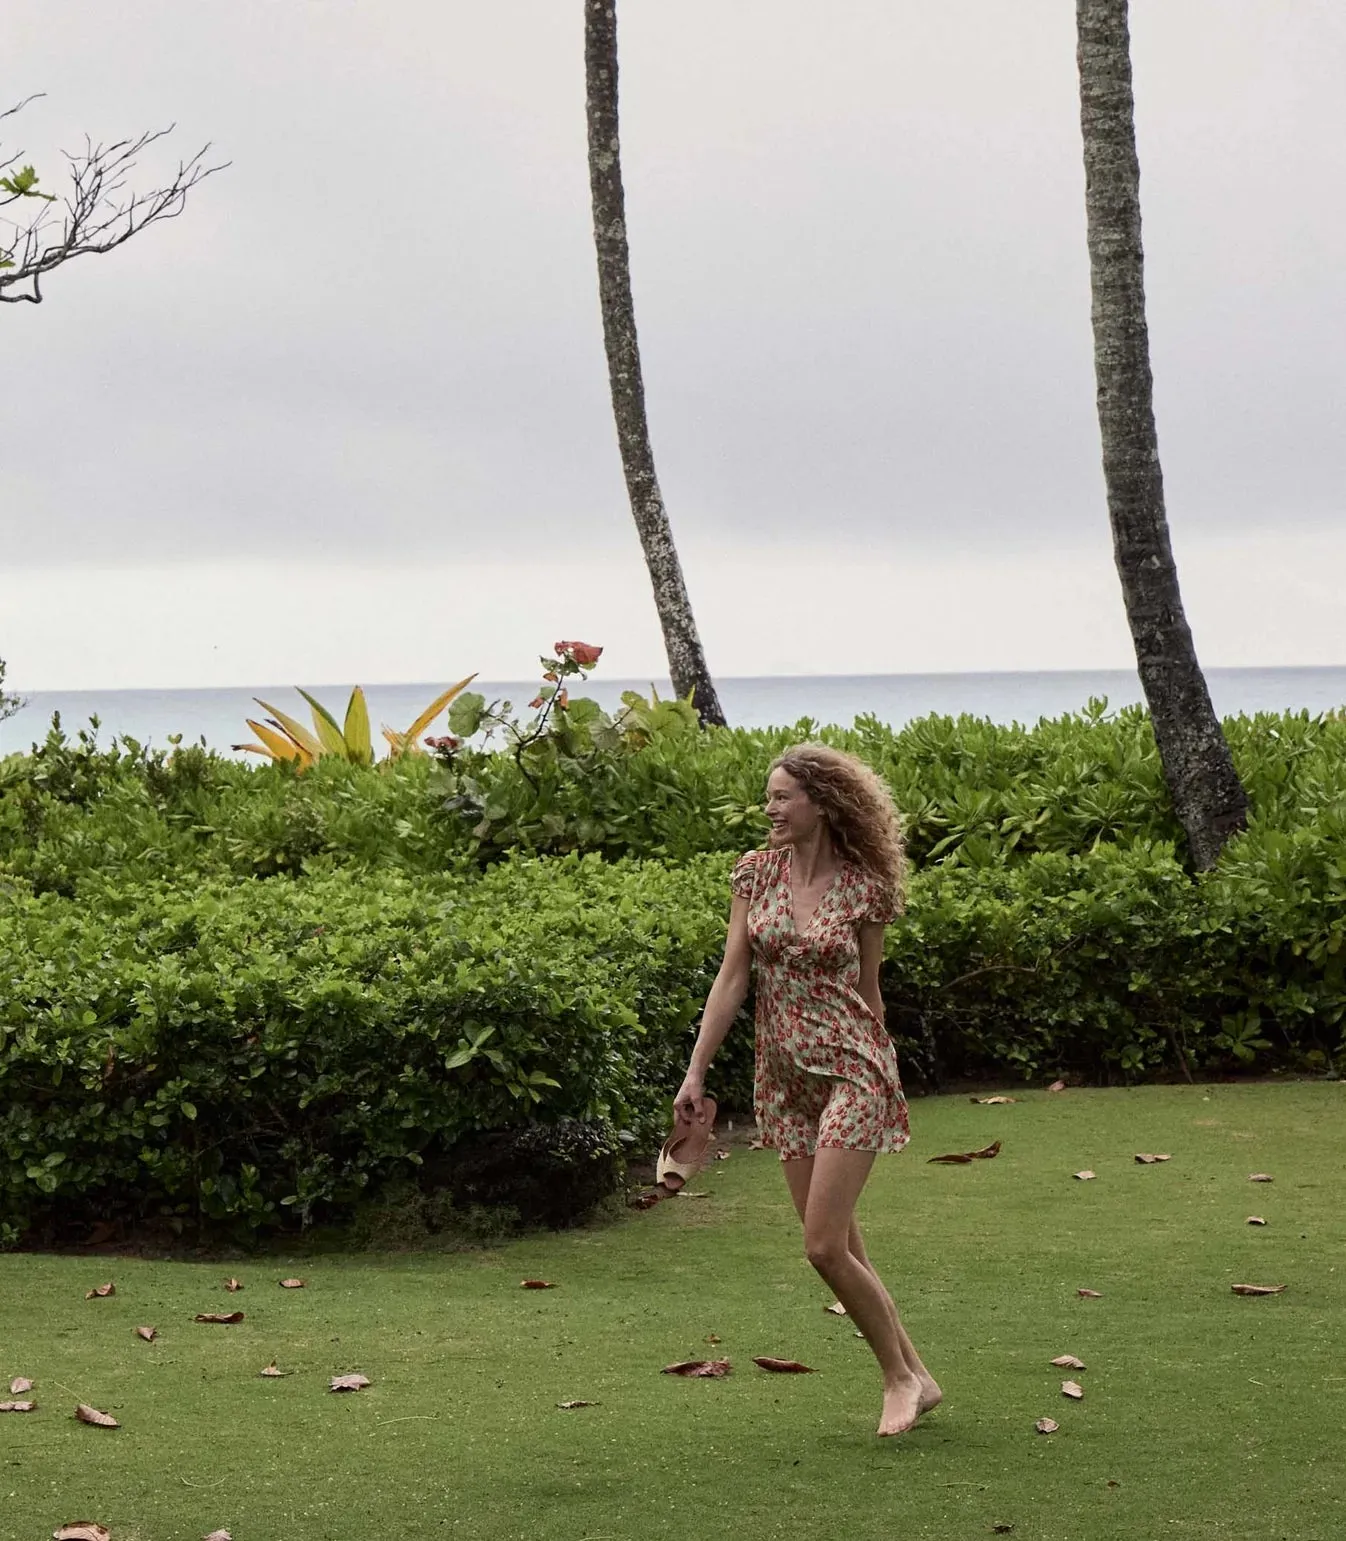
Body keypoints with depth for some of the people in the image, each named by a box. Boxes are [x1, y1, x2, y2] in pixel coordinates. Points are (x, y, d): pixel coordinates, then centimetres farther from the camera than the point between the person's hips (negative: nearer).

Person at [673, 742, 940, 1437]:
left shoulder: (864, 888, -6)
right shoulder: (757, 872, 2)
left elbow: (868, 992, 4)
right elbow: (732, 977, 2)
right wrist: (696, 1071, -2)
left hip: (850, 1069, -5)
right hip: (783, 1077, 5)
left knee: (823, 1245, -11)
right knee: (842, 1248, 7)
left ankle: (901, 1377, 6)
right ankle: (912, 1374, 20)